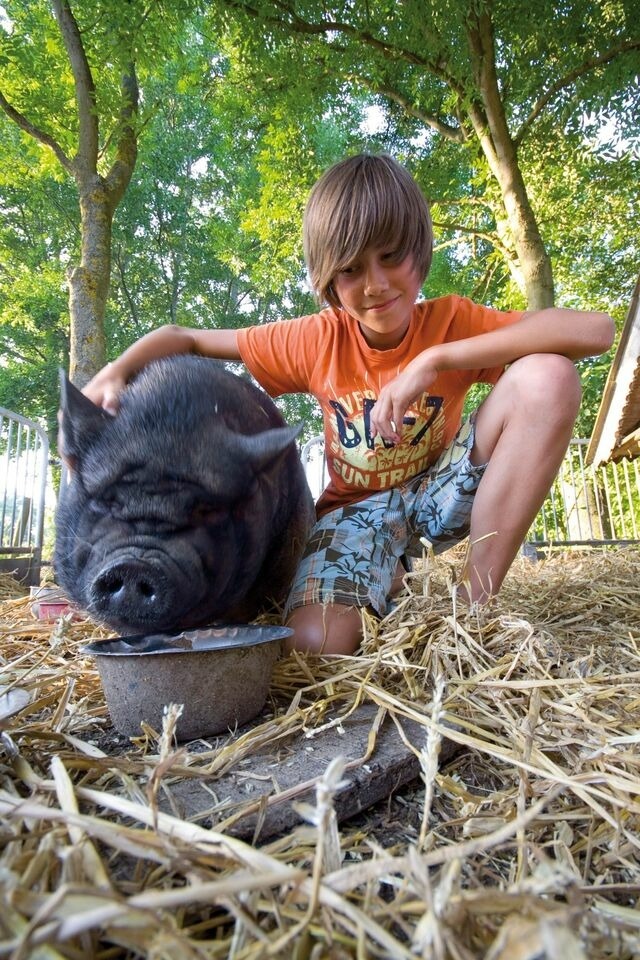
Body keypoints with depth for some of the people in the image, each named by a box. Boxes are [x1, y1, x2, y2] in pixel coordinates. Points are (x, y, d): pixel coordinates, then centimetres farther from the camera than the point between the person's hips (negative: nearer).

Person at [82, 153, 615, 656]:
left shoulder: (451, 322, -12)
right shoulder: (319, 340, -11)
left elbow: (597, 330, -27)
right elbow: (182, 337, -3)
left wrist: (436, 359, -33)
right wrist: (111, 376, -23)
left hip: (440, 490, 2)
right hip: (357, 507, -1)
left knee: (548, 376, -24)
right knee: (317, 644, -30)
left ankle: (476, 601, -16)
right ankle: (385, 580, 6)